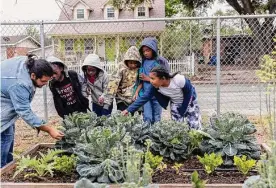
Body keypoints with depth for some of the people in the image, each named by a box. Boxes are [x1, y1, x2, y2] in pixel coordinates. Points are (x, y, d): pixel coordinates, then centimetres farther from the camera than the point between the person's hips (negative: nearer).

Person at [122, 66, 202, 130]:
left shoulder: (179, 80, -37)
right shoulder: (155, 86, -25)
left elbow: (189, 93, -22)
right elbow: (144, 98, -21)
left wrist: (182, 111, -16)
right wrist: (129, 110, -26)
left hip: (189, 101, -3)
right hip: (175, 104, 4)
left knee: (195, 125, -5)